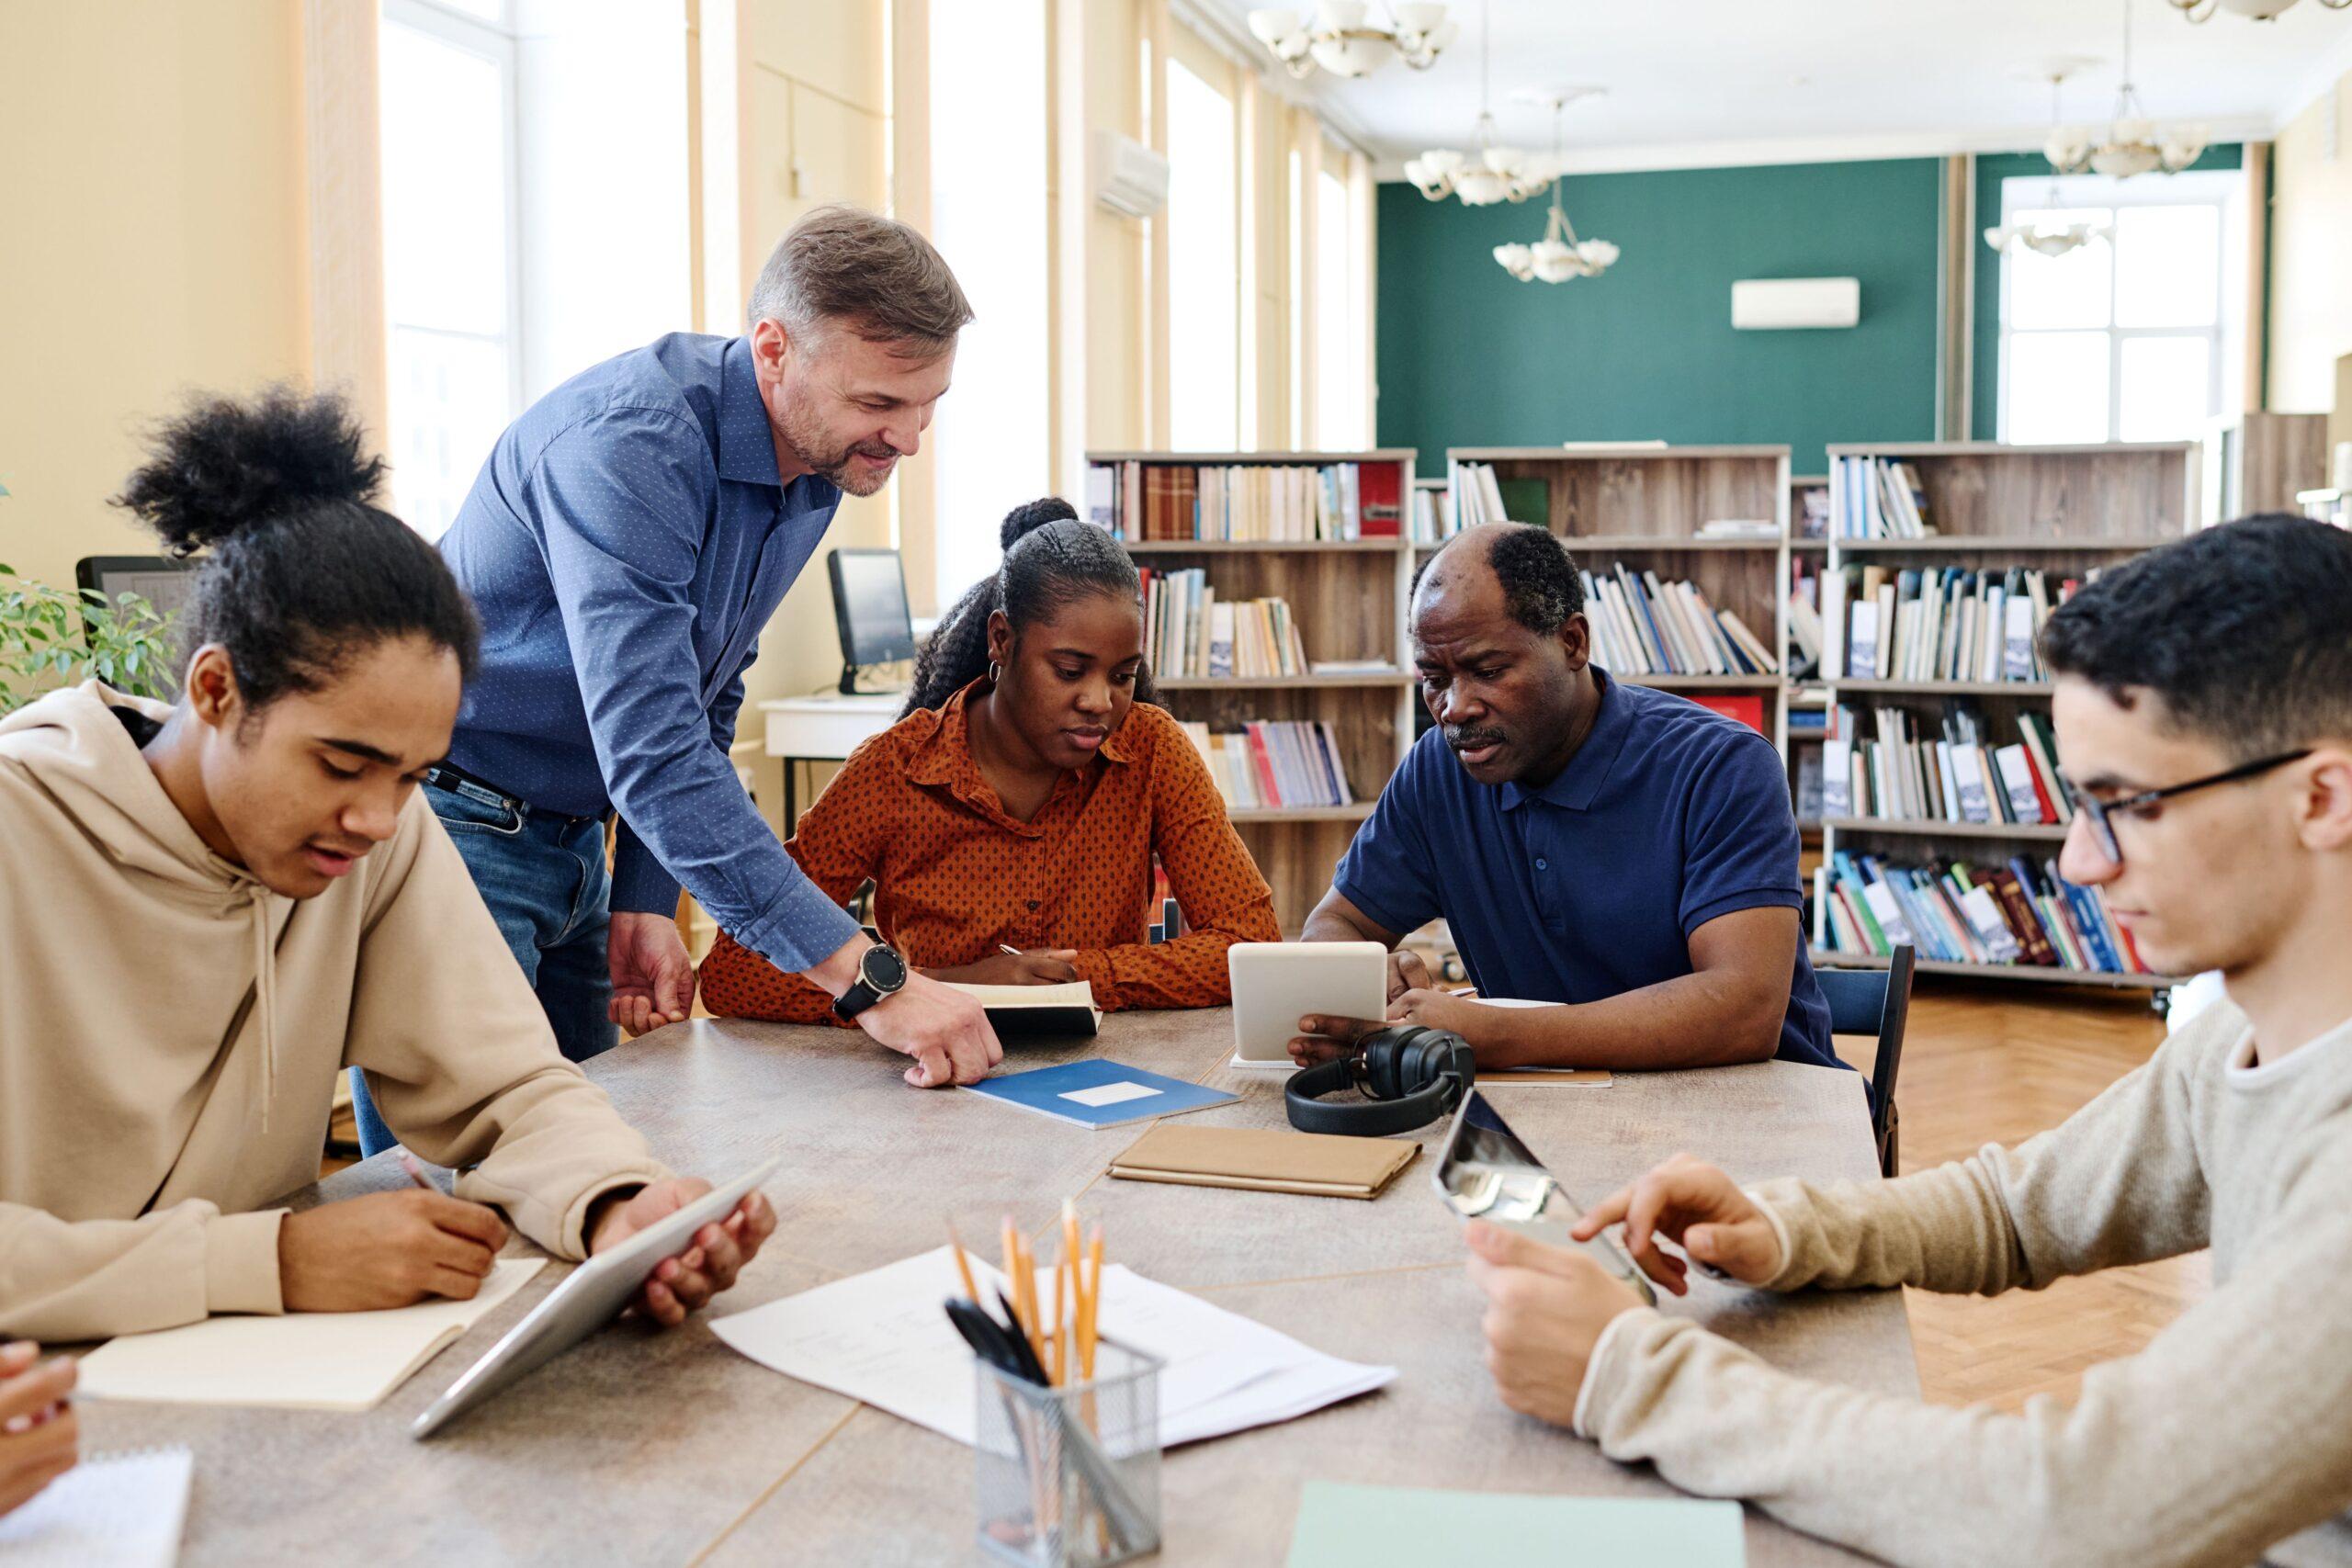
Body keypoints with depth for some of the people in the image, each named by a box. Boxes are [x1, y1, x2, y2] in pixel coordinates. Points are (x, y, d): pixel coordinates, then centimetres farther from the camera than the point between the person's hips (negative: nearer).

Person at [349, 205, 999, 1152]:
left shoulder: (818, 469, 1)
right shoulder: (628, 441, -27)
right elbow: (652, 753, -34)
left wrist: (646, 901, -1)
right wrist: (868, 978, -37)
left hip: (573, 839, 8)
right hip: (449, 823, -8)